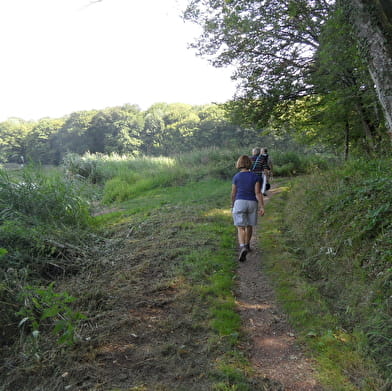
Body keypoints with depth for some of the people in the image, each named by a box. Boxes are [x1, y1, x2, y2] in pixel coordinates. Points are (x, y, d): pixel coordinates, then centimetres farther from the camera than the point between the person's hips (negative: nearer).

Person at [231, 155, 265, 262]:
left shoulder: (236, 177, -4)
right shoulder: (255, 176, -1)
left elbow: (233, 193, 3)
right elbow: (258, 193, -8)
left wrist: (232, 204, 18)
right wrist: (262, 207, -9)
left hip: (240, 203, -2)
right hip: (252, 204, 2)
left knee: (240, 228, -5)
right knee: (249, 225, 22)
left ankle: (243, 248, -26)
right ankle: (247, 245, 36)